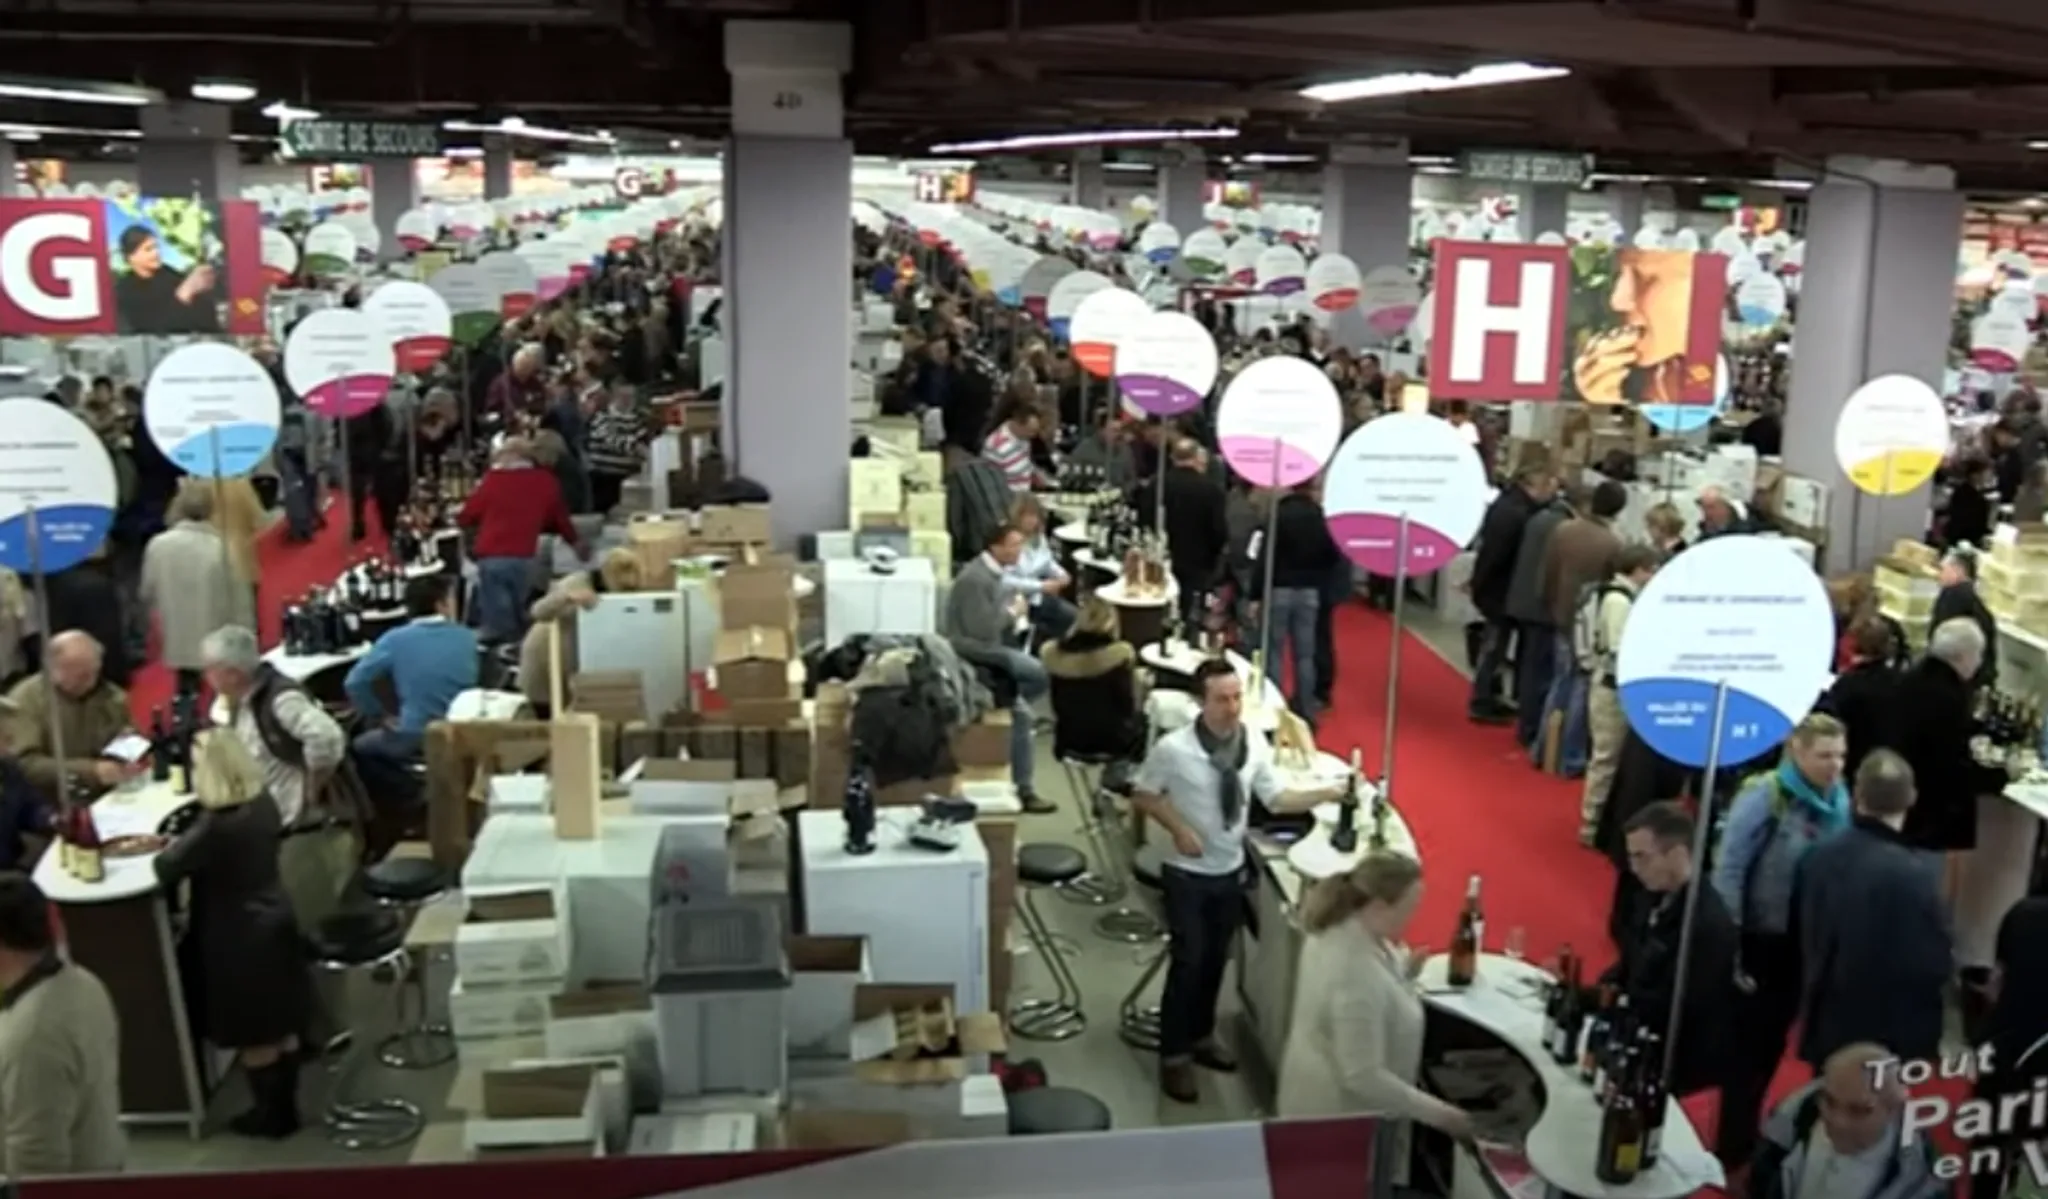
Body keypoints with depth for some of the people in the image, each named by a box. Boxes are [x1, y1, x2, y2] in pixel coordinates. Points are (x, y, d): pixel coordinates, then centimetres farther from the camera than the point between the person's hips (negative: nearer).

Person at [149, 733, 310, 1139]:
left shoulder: (215, 827, -27)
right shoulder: (261, 804, -4)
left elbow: (165, 869, -18)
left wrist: (173, 846, 5)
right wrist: (186, 844, 11)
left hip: (238, 939, -8)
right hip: (275, 924, 8)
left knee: (255, 1037, 9)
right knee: (282, 1027, 18)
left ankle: (272, 1115, 23)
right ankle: (286, 1108, 31)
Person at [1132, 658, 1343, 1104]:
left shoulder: (1254, 744, -8)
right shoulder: (1173, 749, -21)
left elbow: (1275, 798, -1)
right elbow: (1142, 794, -8)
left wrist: (1327, 794, -14)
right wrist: (1178, 828, -20)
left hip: (1231, 871, 5)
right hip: (1188, 874, -5)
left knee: (1216, 960, 18)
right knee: (1188, 962, 1)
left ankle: (1202, 1036, 40)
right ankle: (1174, 1056, 17)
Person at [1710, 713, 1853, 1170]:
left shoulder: (1838, 802, -4)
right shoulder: (1764, 797, -19)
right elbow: (1728, 872, -17)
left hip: (1802, 945, 5)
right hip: (1758, 942, -5)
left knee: (1771, 1045, 19)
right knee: (1744, 1045, 7)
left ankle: (1744, 1137, 38)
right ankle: (1731, 1149, 24)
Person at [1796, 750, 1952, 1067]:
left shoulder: (1819, 857, -4)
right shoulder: (1913, 874, -23)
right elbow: (1936, 964, -16)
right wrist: (1947, 956, 5)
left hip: (1828, 1025, 6)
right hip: (1893, 1035, -6)